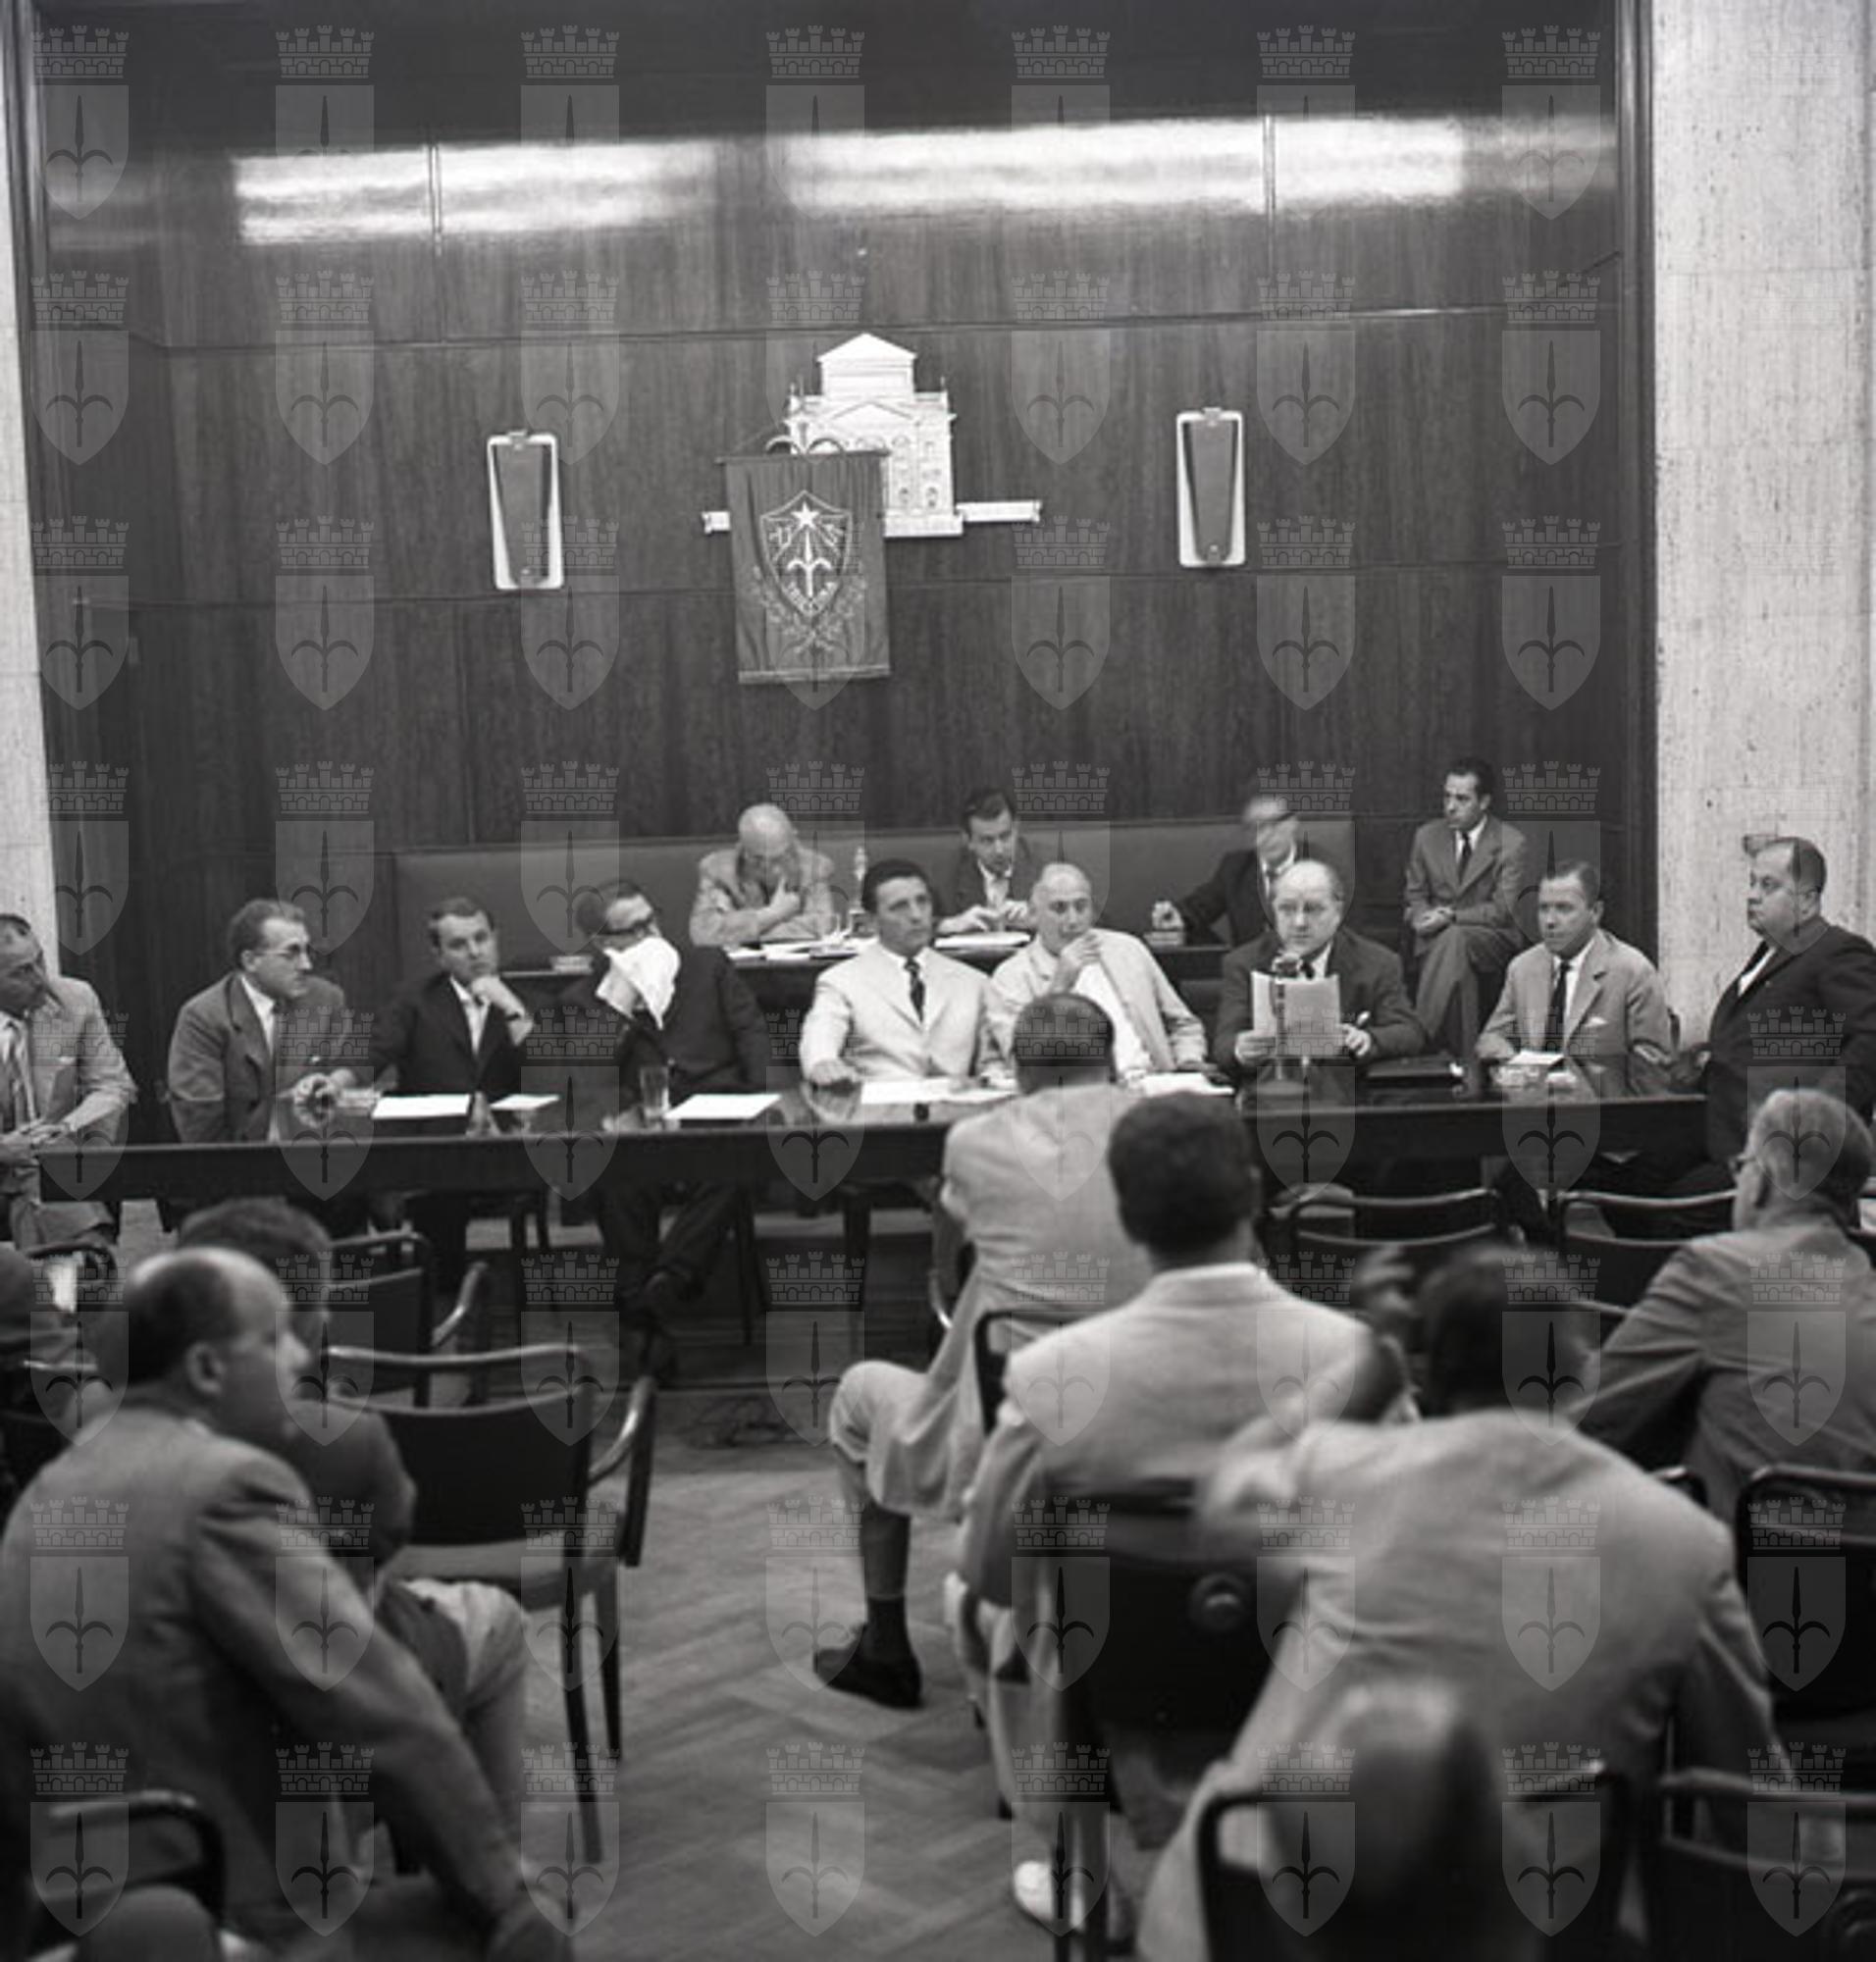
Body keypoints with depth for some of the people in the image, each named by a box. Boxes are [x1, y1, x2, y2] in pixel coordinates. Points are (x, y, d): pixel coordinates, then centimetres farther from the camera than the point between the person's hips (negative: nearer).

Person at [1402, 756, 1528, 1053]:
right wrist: (1422, 917, -11)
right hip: (1437, 938, 3)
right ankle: (1461, 1056, -31)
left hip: (1492, 938, -3)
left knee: (1455, 938, -38)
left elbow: (1502, 910, -9)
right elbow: (1415, 896, 14)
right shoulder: (1427, 836, 8)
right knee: (1459, 966, -35)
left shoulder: (1511, 843, -4)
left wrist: (1451, 917, -22)